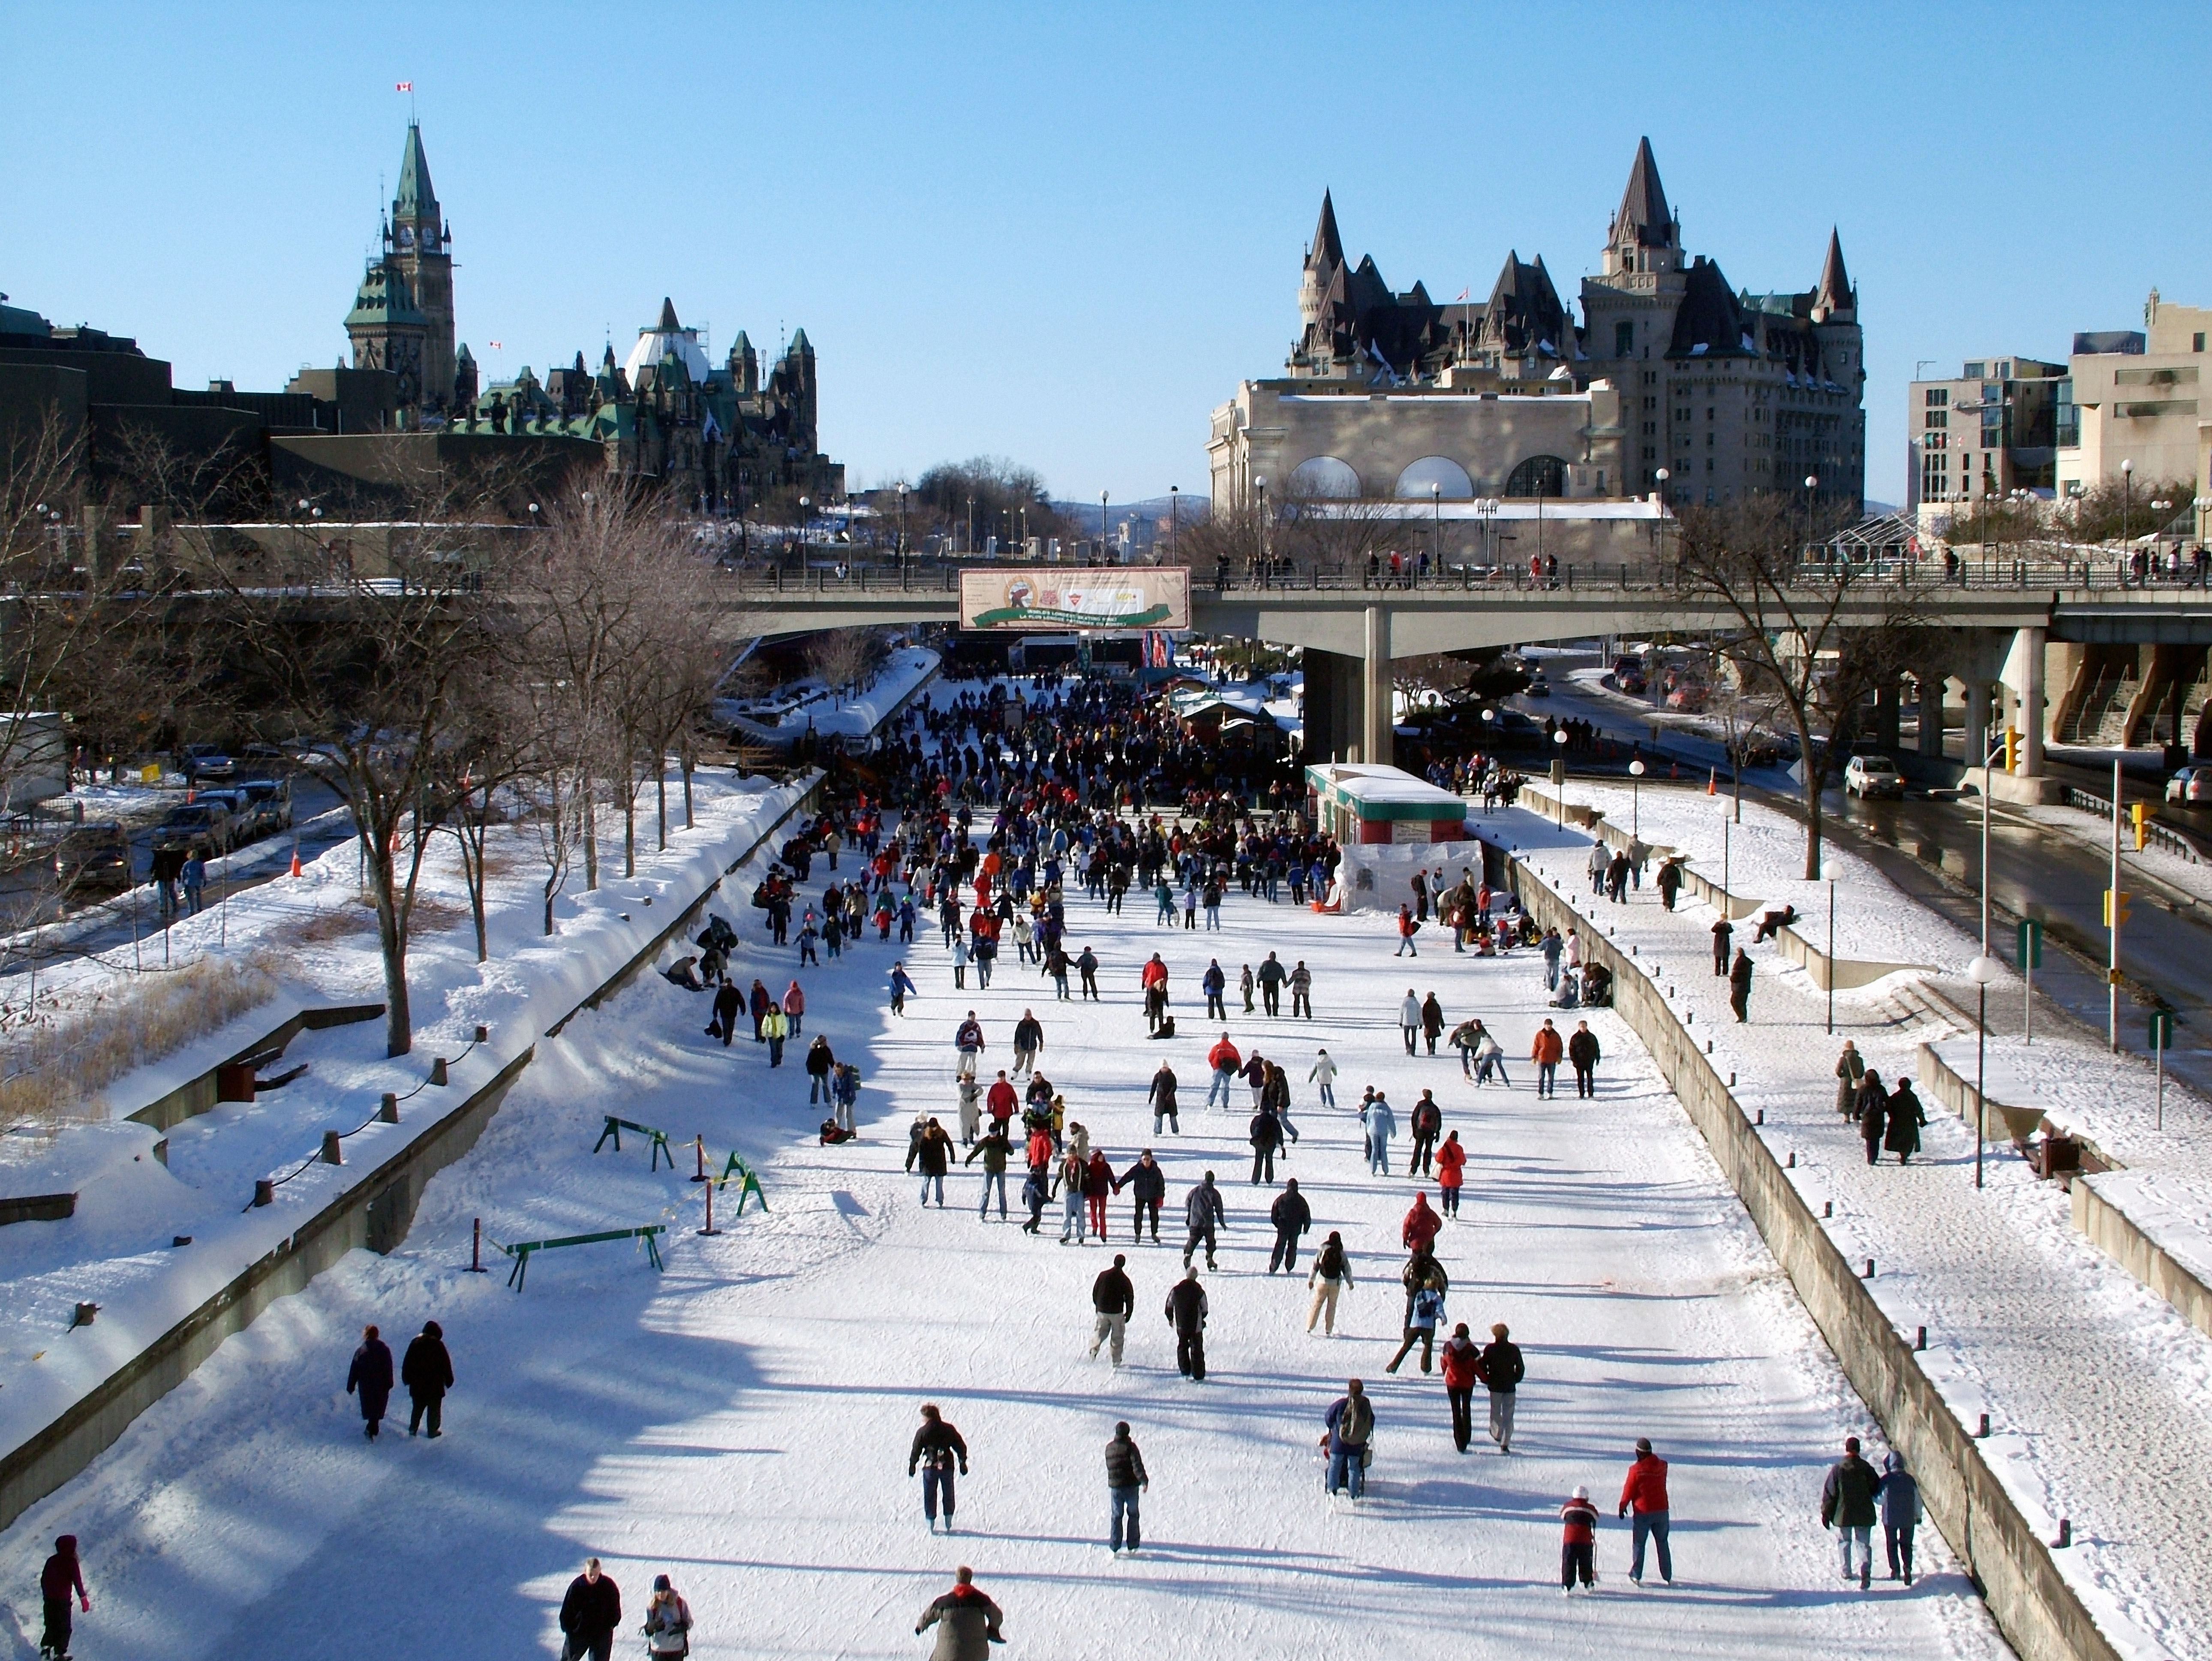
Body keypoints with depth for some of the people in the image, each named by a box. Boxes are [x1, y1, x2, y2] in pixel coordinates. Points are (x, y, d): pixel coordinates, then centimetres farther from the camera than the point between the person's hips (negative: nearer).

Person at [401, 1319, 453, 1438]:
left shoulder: (415, 1343, -2)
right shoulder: (438, 1345, -13)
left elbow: (407, 1363, 5)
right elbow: (446, 1365, -10)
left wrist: (406, 1379, 16)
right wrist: (449, 1380, 1)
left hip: (417, 1385, 4)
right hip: (435, 1384, -4)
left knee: (418, 1407, 19)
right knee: (434, 1408, 10)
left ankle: (413, 1428, 25)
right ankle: (433, 1431, 15)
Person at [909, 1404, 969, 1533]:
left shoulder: (922, 1432, -9)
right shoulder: (949, 1429, -3)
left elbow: (916, 1450, -3)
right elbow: (961, 1446, 2)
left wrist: (912, 1466, 11)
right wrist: (963, 1462, 12)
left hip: (930, 1467, -2)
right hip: (947, 1466, 2)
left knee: (930, 1495, 10)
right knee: (948, 1494, 17)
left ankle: (931, 1523, 9)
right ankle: (949, 1522, 19)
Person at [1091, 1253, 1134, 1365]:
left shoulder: (1103, 1275, -1)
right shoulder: (1124, 1280, -9)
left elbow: (1095, 1292, 8)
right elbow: (1130, 1298, -6)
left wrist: (1097, 1306, 21)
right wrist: (1128, 1313, 5)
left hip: (1102, 1310, 2)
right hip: (1117, 1312, -2)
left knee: (1101, 1331, 16)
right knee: (1117, 1336, 10)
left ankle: (1095, 1347, -12)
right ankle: (1116, 1360, 12)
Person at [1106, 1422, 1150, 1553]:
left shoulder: (1109, 1448, 4)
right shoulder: (1130, 1447, -10)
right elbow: (1137, 1465, -20)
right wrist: (1144, 1480, -22)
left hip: (1115, 1487, 3)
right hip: (1131, 1486, -3)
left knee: (1117, 1516, 8)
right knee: (1133, 1515, 10)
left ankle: (1115, 1547, 3)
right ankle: (1132, 1545, 10)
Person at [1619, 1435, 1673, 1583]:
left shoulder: (1636, 1469, -16)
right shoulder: (1662, 1466, -4)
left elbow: (1629, 1490, -8)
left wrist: (1623, 1506, 6)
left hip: (1643, 1513, -4)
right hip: (1661, 1510, 4)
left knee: (1639, 1544, 9)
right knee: (1662, 1543, 14)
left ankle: (1636, 1575, 10)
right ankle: (1668, 1576, 16)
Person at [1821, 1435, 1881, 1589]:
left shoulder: (1837, 1468, -9)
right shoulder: (1866, 1468, -7)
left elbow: (1829, 1492, -6)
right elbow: (1877, 1488, 2)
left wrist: (1826, 1513, 2)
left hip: (1843, 1514, 0)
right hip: (1864, 1515, 0)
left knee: (1845, 1542, 16)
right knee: (1864, 1544, 2)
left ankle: (1846, 1572, 25)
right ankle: (1865, 1571, -17)